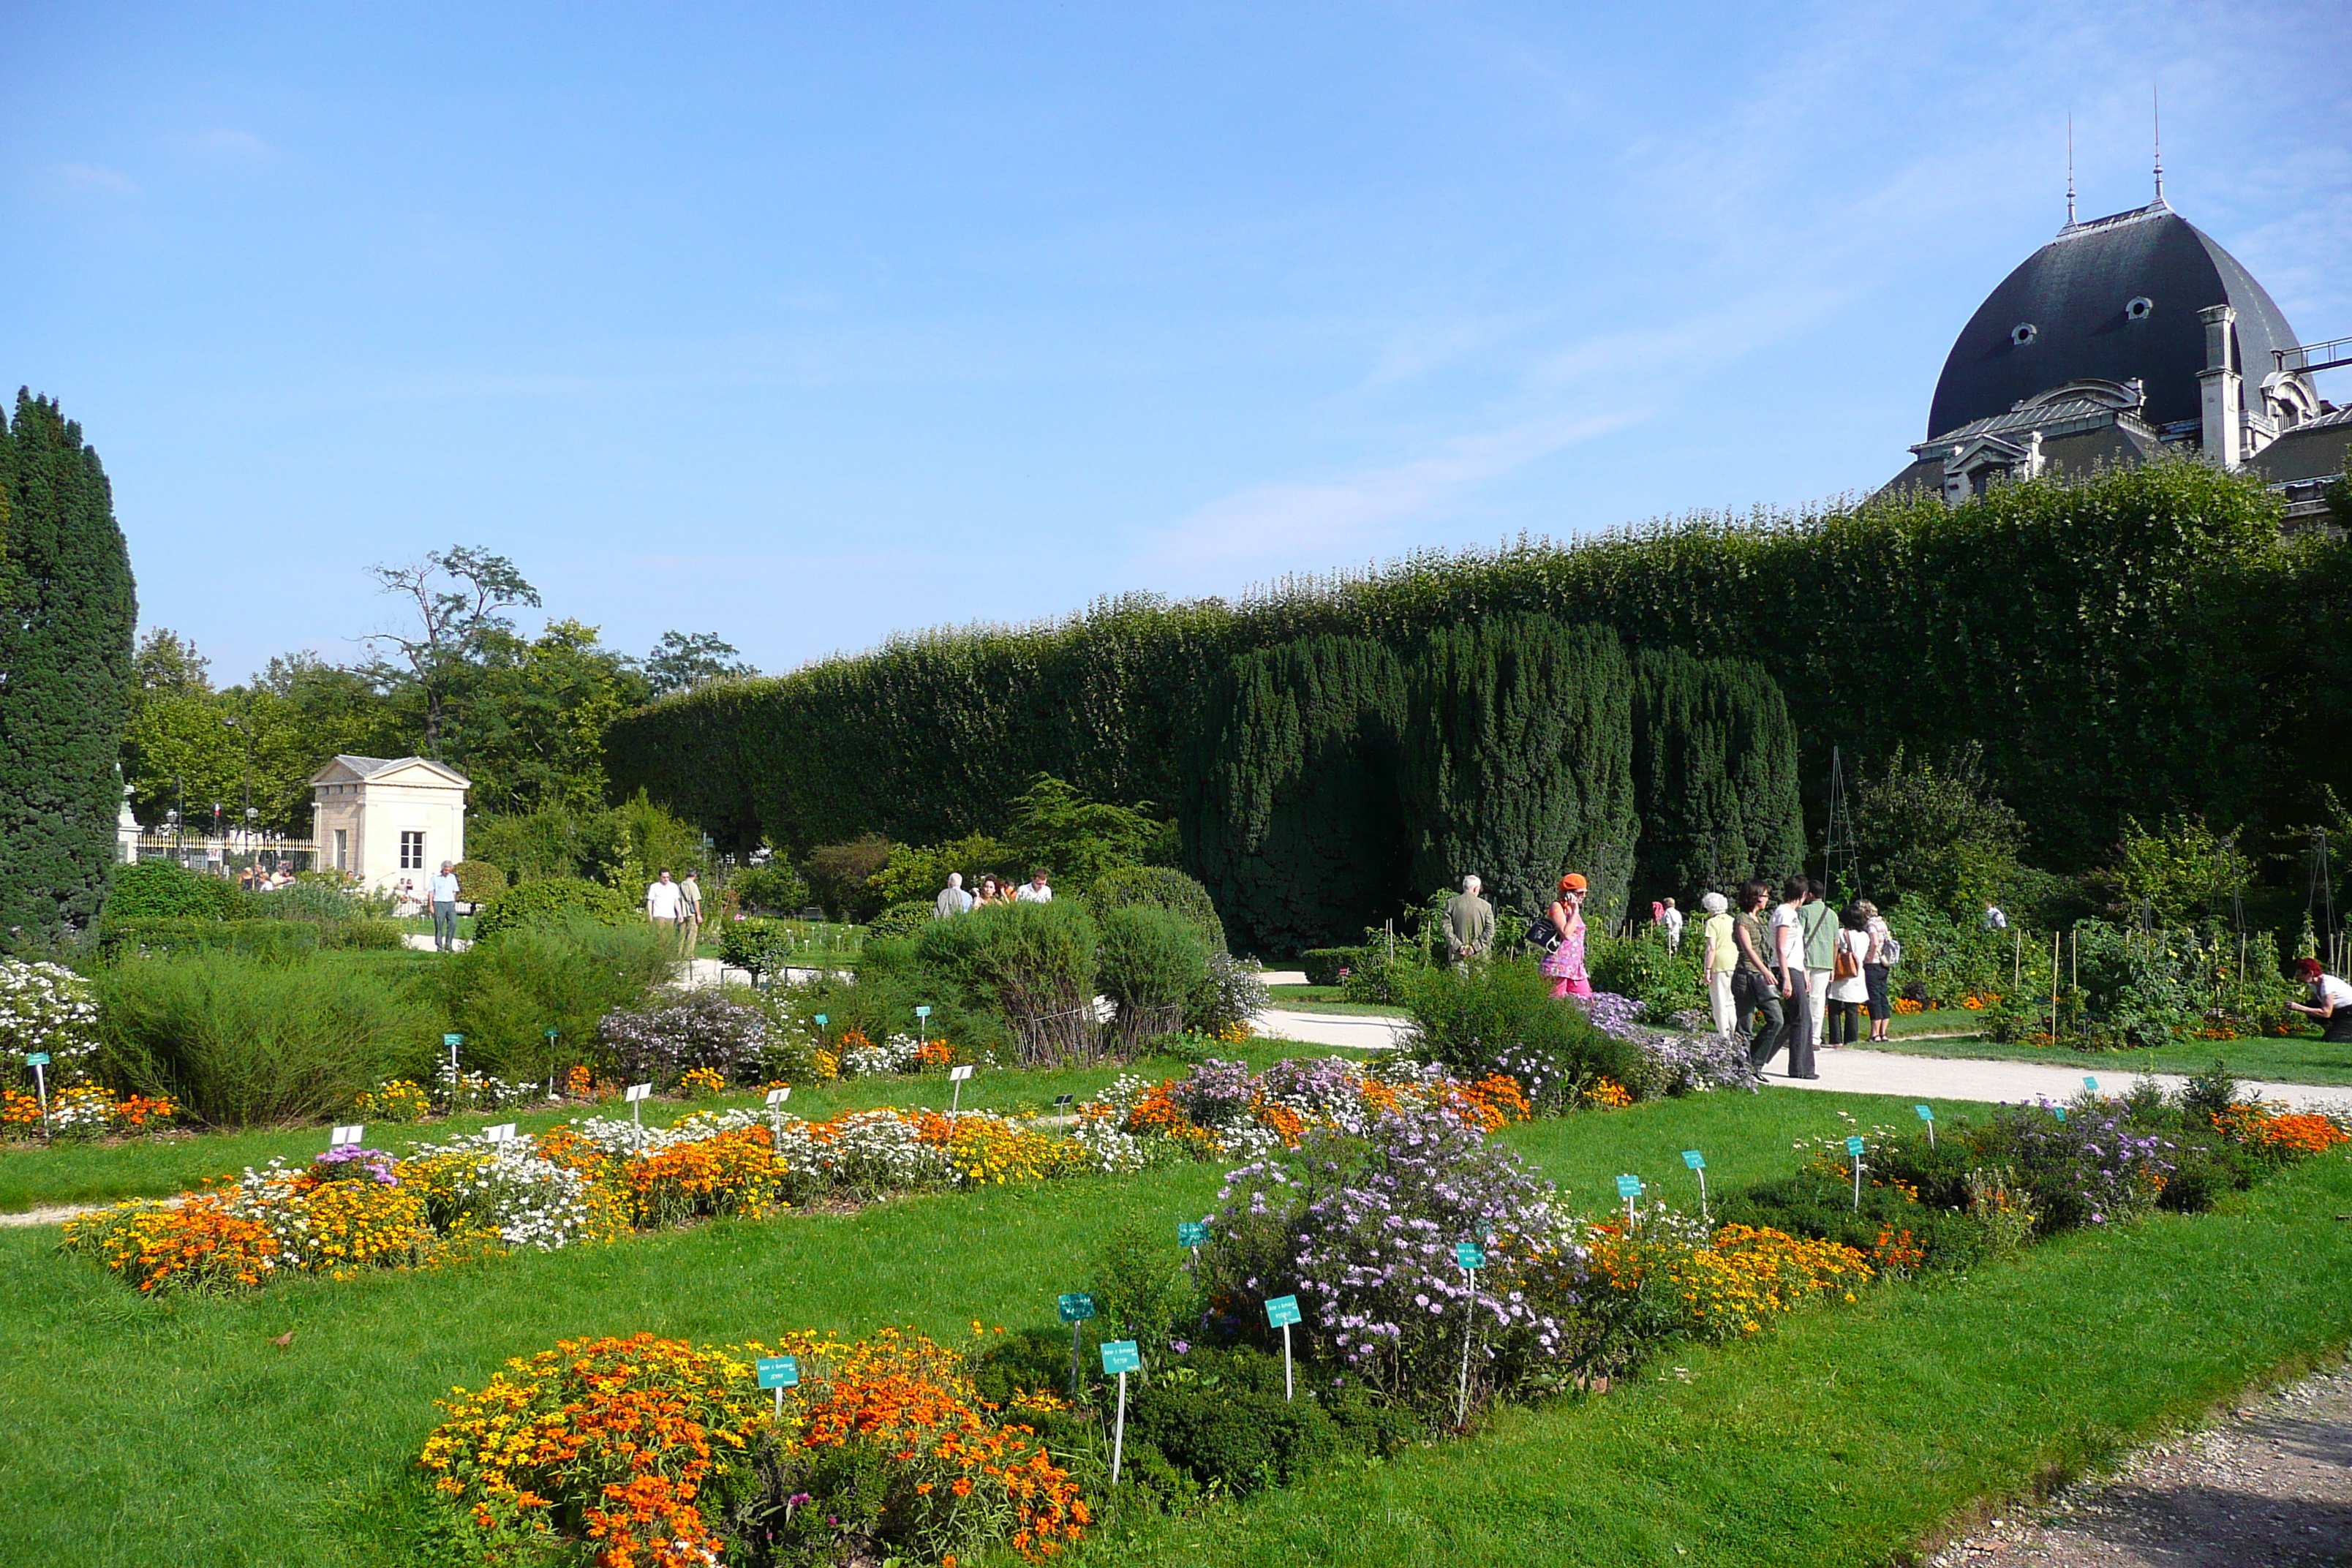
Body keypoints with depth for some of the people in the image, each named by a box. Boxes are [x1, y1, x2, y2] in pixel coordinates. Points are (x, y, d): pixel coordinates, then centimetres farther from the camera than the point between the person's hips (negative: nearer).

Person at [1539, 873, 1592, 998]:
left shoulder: (1575, 909, 20)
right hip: (1558, 965, -8)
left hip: (1576, 967, 8)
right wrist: (1575, 911, -11)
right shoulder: (1557, 906, -5)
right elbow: (1566, 934, -18)